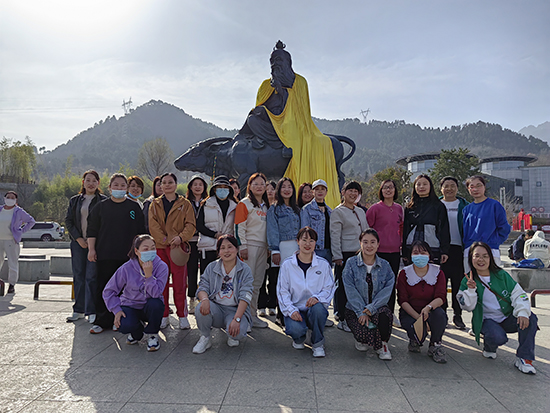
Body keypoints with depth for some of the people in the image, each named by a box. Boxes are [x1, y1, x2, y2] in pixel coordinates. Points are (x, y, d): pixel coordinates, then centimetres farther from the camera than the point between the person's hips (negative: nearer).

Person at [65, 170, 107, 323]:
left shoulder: (103, 201, 1)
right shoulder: (75, 200, 12)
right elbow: (68, 221, 8)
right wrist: (78, 238, -4)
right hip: (78, 243, 4)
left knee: (91, 277, -6)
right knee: (78, 276, 8)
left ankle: (92, 311, 2)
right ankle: (79, 310, 19)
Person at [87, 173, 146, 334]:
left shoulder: (134, 207, 9)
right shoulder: (101, 207, 9)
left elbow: (140, 231, 10)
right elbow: (92, 230, 8)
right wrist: (91, 249, 0)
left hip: (128, 256, 0)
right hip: (105, 256, 0)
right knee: (104, 288, 3)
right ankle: (102, 321, 13)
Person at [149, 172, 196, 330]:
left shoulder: (185, 204, 8)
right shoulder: (155, 204, 13)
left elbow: (190, 224, 0)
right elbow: (153, 225, 1)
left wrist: (181, 237, -18)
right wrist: (166, 240, -12)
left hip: (178, 247, -2)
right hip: (159, 247, 2)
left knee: (179, 283, -2)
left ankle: (182, 316, 9)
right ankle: (164, 316, 15)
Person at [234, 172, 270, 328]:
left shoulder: (266, 205, 18)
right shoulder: (244, 203, -3)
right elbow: (239, 227, -9)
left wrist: (269, 247, 15)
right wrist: (242, 246, -15)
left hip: (263, 246, 7)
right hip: (250, 246, -6)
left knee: (258, 282, 9)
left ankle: (253, 315, 17)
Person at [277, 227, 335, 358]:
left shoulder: (323, 264, 4)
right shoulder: (287, 265, 2)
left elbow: (329, 288, 1)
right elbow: (282, 291, -1)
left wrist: (317, 297, -21)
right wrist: (291, 310, -17)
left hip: (316, 309, 1)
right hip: (295, 310, -1)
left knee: (318, 307, -35)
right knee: (296, 329, -33)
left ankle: (318, 343, -7)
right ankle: (298, 339, 10)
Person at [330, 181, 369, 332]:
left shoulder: (360, 211, 18)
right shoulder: (338, 212, -3)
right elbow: (335, 235, -8)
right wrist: (337, 256, -13)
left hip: (360, 254, 6)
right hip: (345, 254, -6)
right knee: (343, 287, -2)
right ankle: (342, 320, 8)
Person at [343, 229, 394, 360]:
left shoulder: (385, 266, 5)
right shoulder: (351, 263, -1)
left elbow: (387, 290, -6)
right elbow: (351, 291, -8)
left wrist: (371, 308, -20)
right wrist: (361, 312, -19)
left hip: (378, 308, 2)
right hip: (355, 309, -1)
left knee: (385, 314, -34)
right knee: (364, 333, -29)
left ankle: (382, 344, -3)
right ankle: (362, 340, 11)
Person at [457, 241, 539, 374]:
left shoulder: (501, 275, 4)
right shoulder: (468, 281, -1)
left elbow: (518, 294, -2)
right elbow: (467, 306, -7)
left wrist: (522, 312, -21)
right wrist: (471, 290, -25)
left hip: (507, 318, 3)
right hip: (486, 320, -3)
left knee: (530, 319, -26)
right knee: (498, 337, -34)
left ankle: (523, 358, -13)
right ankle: (489, 349, 6)